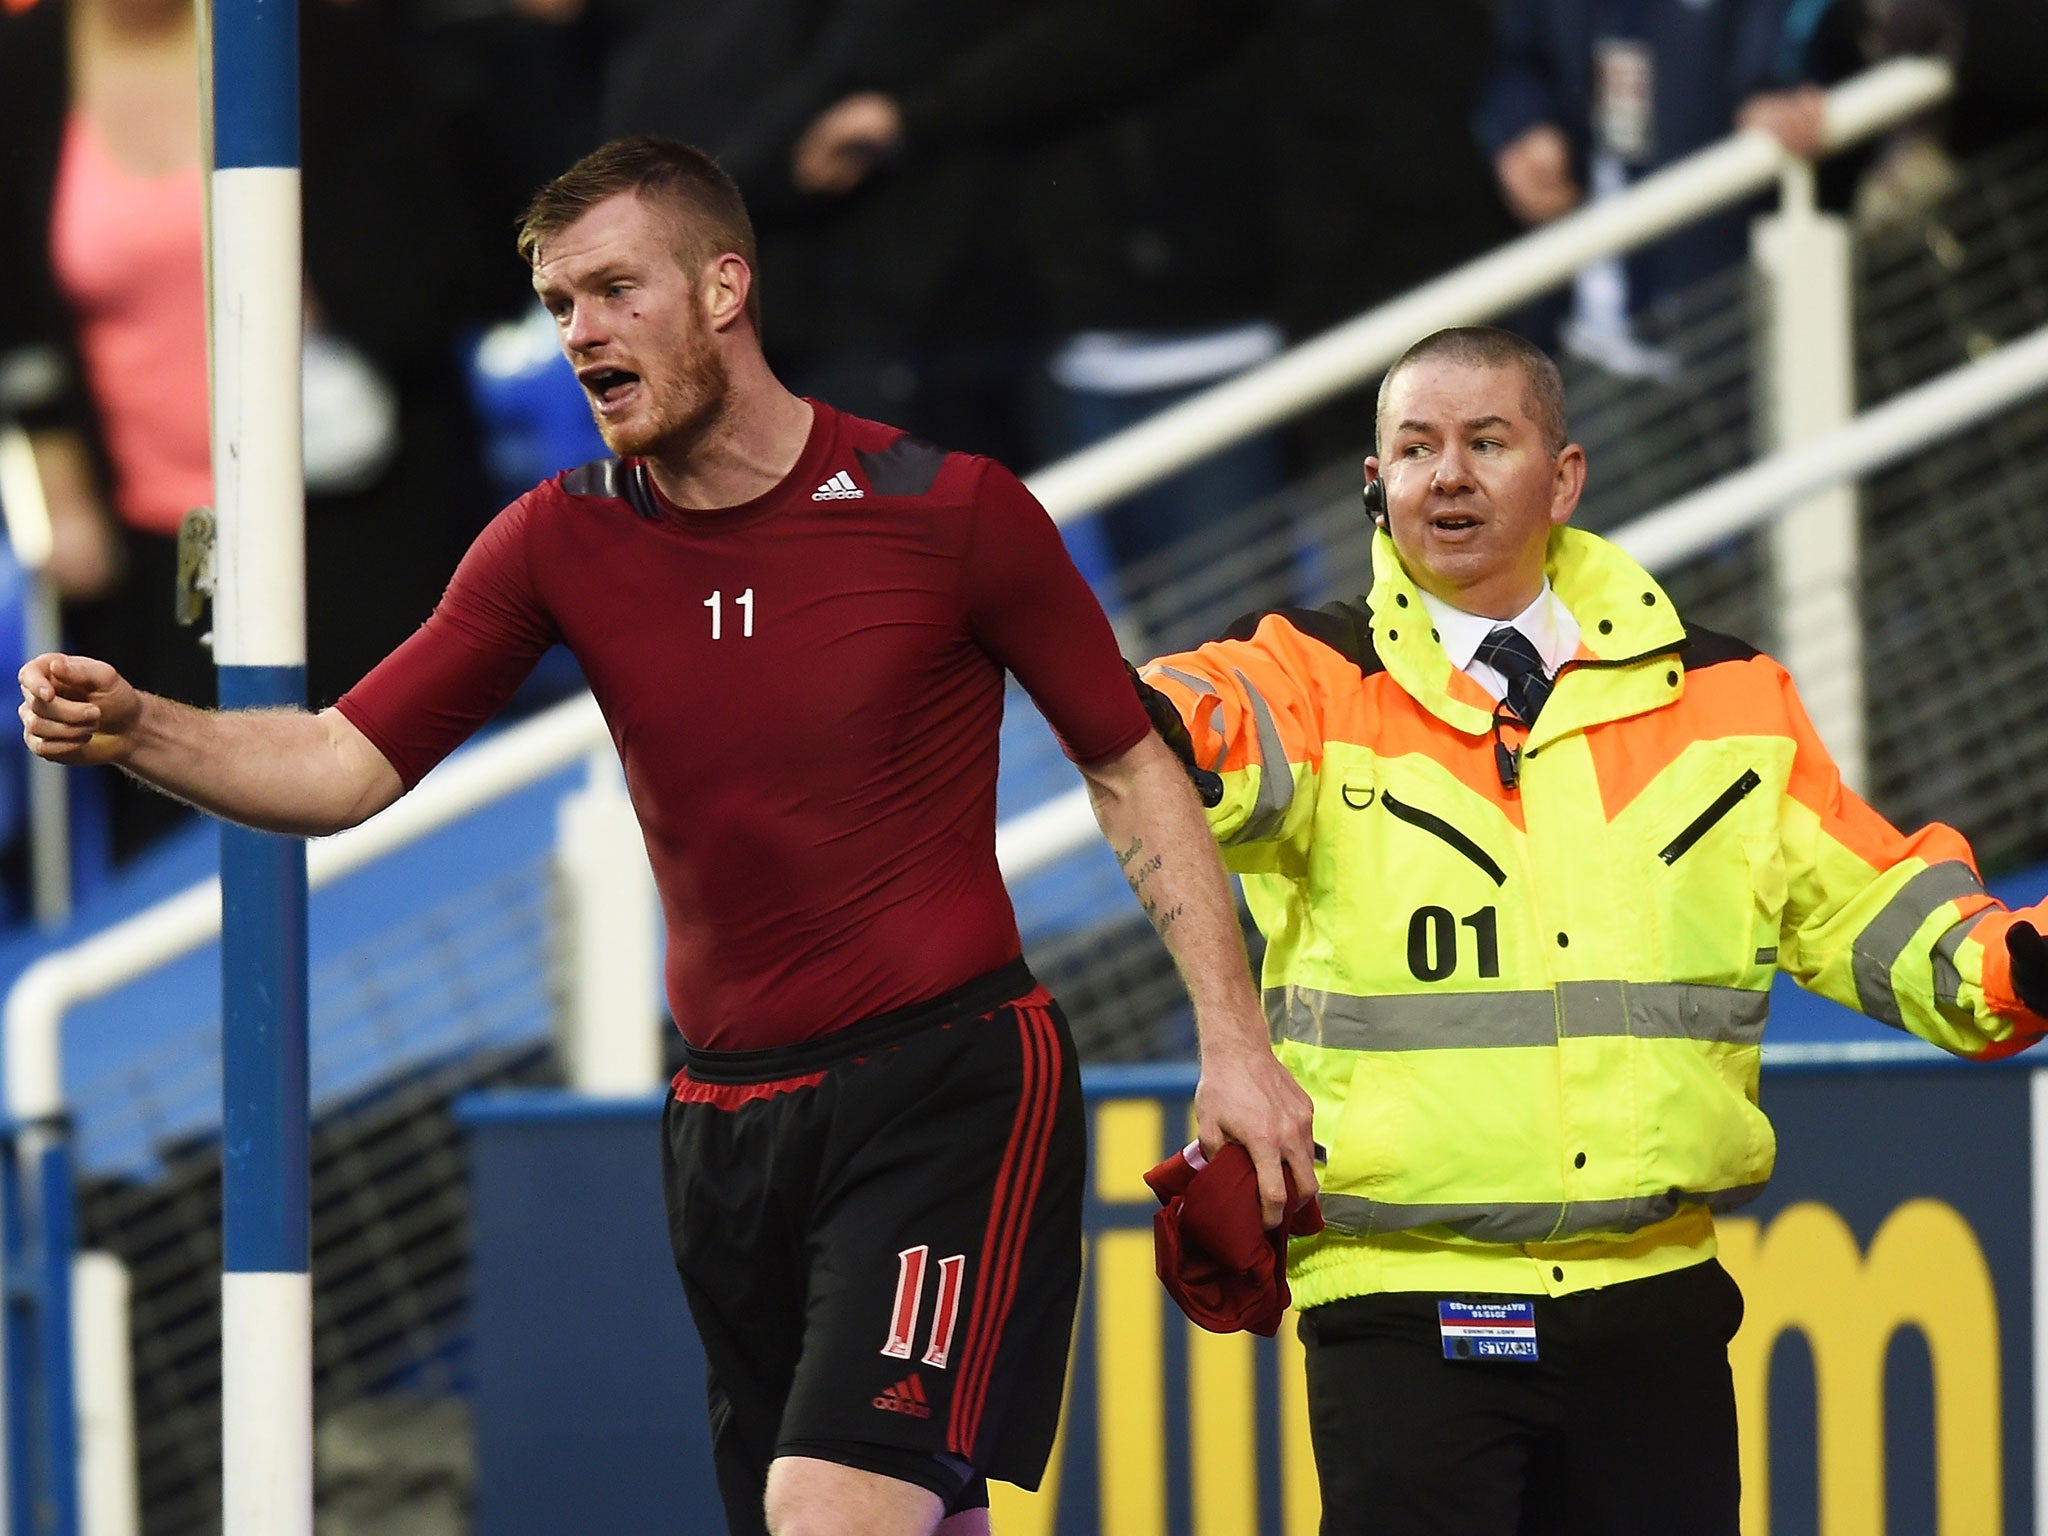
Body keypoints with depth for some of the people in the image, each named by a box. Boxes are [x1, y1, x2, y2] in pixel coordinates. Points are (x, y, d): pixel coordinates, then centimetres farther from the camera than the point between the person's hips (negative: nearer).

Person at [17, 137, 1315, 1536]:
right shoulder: (560, 543, 3)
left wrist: (1235, 1040, -2)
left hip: (949, 1082, -5)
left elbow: (1129, 766, 3)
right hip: (728, 1120, 5)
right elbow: (343, 766, 0)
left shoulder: (951, 511, -6)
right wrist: (134, 728, -18)